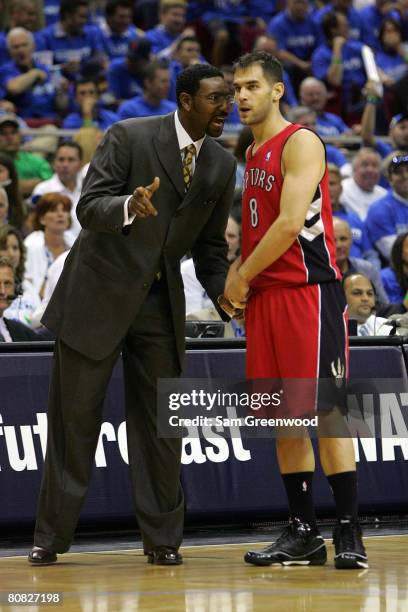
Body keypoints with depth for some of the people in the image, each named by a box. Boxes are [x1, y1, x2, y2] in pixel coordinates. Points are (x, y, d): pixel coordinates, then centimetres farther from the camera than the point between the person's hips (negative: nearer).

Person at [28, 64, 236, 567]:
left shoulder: (221, 166, 3)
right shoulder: (129, 137, -13)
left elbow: (209, 246, 12)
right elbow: (89, 207, -20)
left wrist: (225, 294, -4)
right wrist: (130, 207, -41)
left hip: (161, 300, 4)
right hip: (99, 293, -4)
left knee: (160, 421, 3)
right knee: (74, 416, 3)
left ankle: (162, 538, 10)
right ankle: (52, 535, 11)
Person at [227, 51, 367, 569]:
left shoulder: (300, 143, -8)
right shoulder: (253, 154, 19)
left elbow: (290, 224, -17)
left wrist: (242, 277, -9)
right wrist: (236, 274, 8)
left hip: (309, 289, -9)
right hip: (265, 294, 9)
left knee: (325, 410, -9)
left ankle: (349, 533, -8)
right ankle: (303, 532, 11)